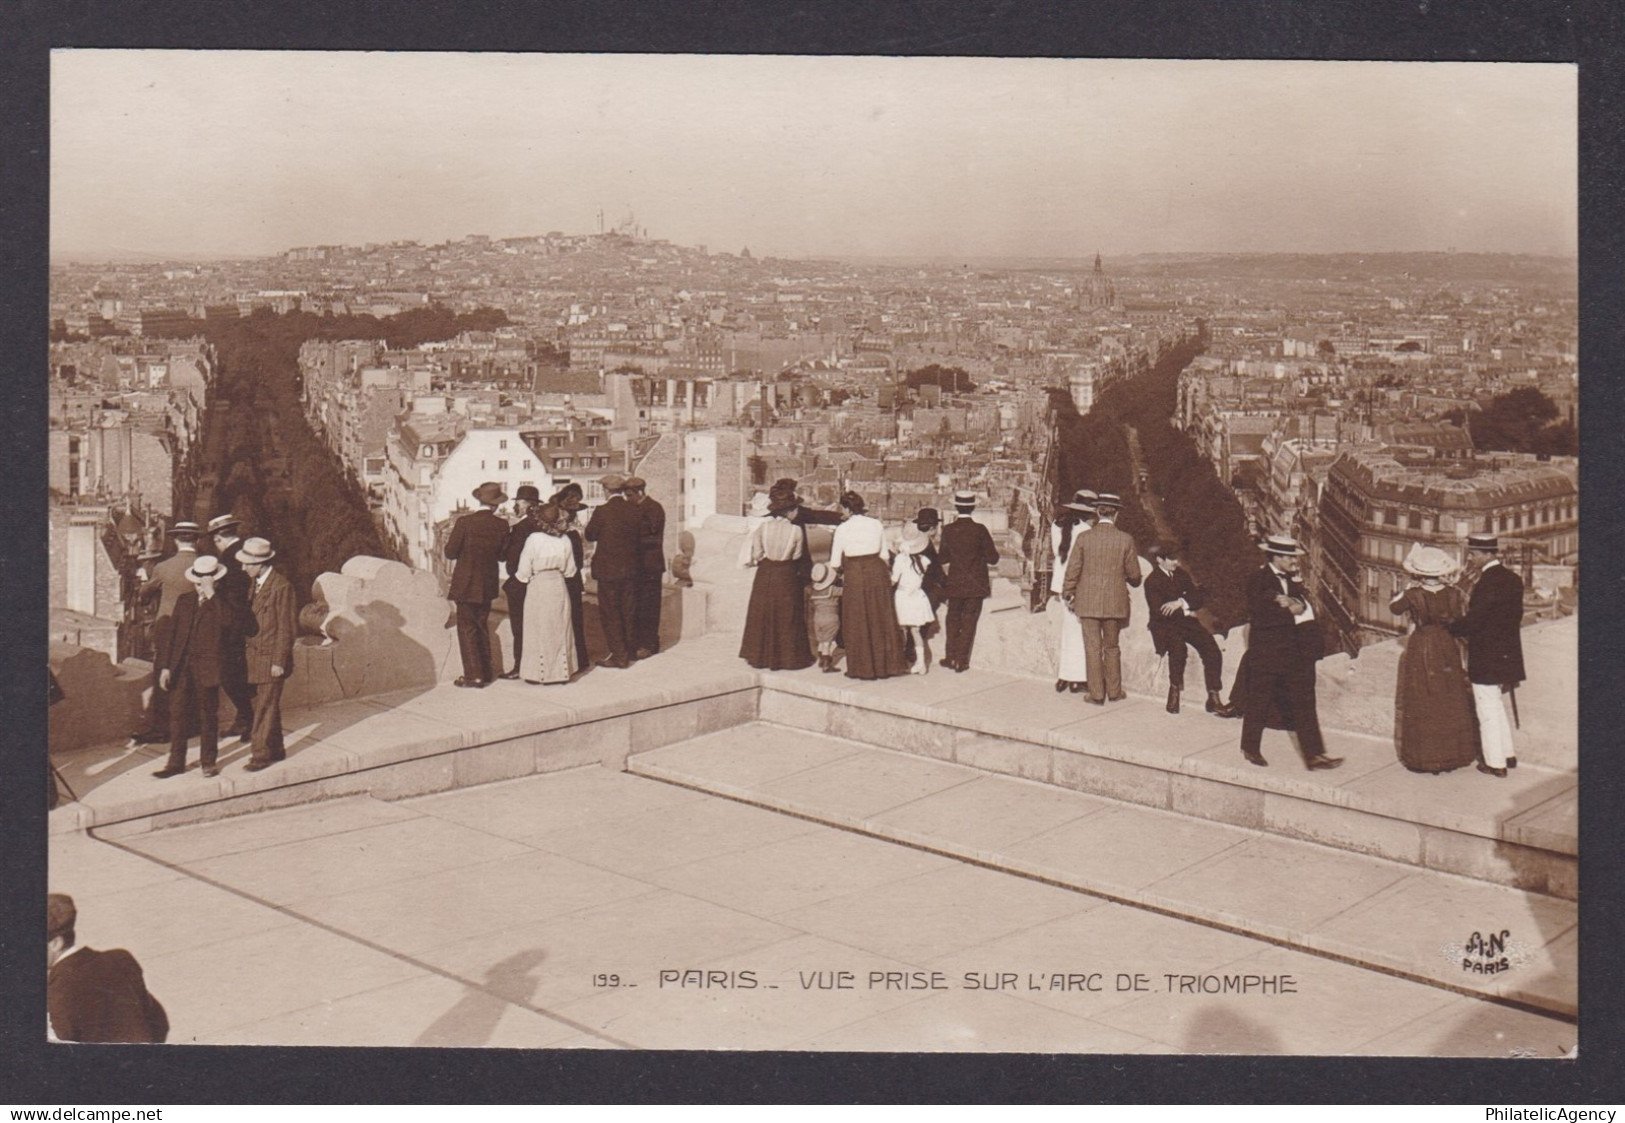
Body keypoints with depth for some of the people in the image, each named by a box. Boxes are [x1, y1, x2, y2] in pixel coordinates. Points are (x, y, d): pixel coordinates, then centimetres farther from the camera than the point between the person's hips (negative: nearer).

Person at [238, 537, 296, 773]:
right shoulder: (255, 583, 10)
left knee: (266, 707, -2)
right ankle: (274, 751, 26)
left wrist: (279, 662, -14)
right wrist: (245, 651, 11)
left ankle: (262, 754, 5)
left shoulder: (281, 586, -15)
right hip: (254, 656, 8)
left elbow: (287, 627, -14)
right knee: (264, 705, 15)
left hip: (270, 659, -8)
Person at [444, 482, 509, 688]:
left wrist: (451, 539, 9)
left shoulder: (464, 523, -16)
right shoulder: (502, 525, -7)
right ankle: (486, 671, 25)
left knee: (467, 628, 4)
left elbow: (450, 553, -11)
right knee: (482, 625, 19)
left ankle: (474, 675, 3)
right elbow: (502, 555, 3)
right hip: (488, 585, 4)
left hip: (466, 584, -4)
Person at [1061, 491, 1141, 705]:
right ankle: (1114, 691, 22)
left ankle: (1096, 694, 7)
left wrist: (1067, 594, 10)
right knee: (1111, 647, 16)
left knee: (1092, 647, 5)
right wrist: (1132, 582, 24)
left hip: (1088, 602, -1)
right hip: (1115, 602, 1)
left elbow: (1073, 570, -4)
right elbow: (1134, 575, 0)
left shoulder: (1084, 539, -7)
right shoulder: (1125, 540, -7)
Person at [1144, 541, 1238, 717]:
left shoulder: (1180, 574, 12)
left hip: (1185, 621, 6)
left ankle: (1213, 699, -16)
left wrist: (1181, 602, -13)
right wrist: (1185, 611, -11)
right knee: (1178, 647, -38)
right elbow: (1159, 612, -15)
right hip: (1165, 625, -5)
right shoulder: (1152, 582, -7)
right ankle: (1174, 691, -21)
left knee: (1212, 649, -18)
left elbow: (1198, 597, 7)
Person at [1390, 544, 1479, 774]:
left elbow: (1394, 608, 2)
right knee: (1450, 704, 14)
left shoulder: (1413, 595, -17)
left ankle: (1423, 758, 9)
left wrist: (1408, 589, 6)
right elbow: (1458, 623, 0)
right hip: (1447, 651, 3)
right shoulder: (1452, 594, -9)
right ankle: (1453, 753, 21)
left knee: (1421, 706, 5)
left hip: (1419, 652, -3)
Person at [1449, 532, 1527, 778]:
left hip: (1486, 658, -9)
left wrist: (1447, 629, -9)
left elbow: (1472, 622, -23)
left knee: (1488, 710, 3)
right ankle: (1507, 753, 32)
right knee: (1497, 706, 23)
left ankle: (1496, 763, 11)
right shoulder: (1512, 579, 5)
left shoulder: (1487, 584, -23)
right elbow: (1516, 616, 12)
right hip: (1507, 653, 9)